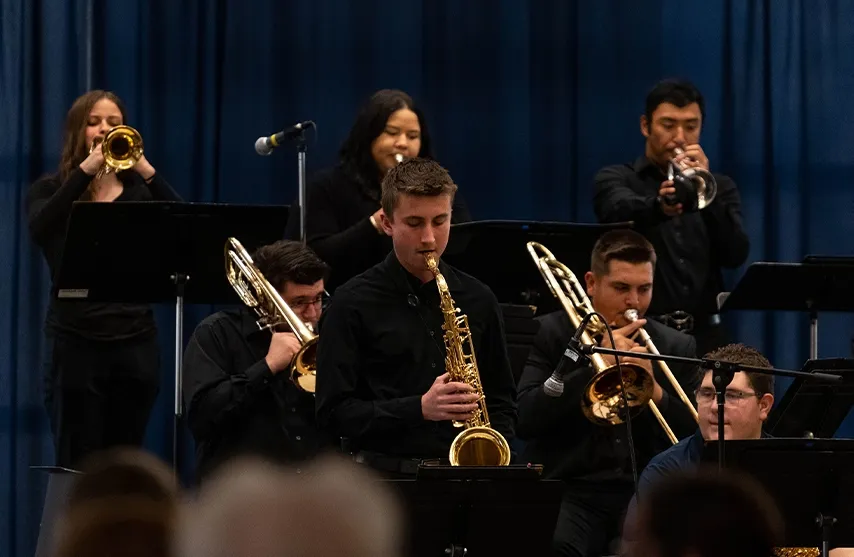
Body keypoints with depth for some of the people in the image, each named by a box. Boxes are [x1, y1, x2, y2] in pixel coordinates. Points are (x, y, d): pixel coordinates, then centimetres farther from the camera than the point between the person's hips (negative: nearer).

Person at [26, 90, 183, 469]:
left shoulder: (139, 191, 11)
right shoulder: (51, 189, 6)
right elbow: (40, 229, -16)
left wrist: (147, 171, -20)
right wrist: (85, 171, -24)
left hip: (135, 341, 2)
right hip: (75, 342, -2)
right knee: (78, 465, -3)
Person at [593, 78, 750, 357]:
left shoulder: (720, 187, 15)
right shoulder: (616, 179, 7)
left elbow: (736, 255, -1)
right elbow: (622, 211, -18)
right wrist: (660, 207, -40)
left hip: (704, 336, 2)